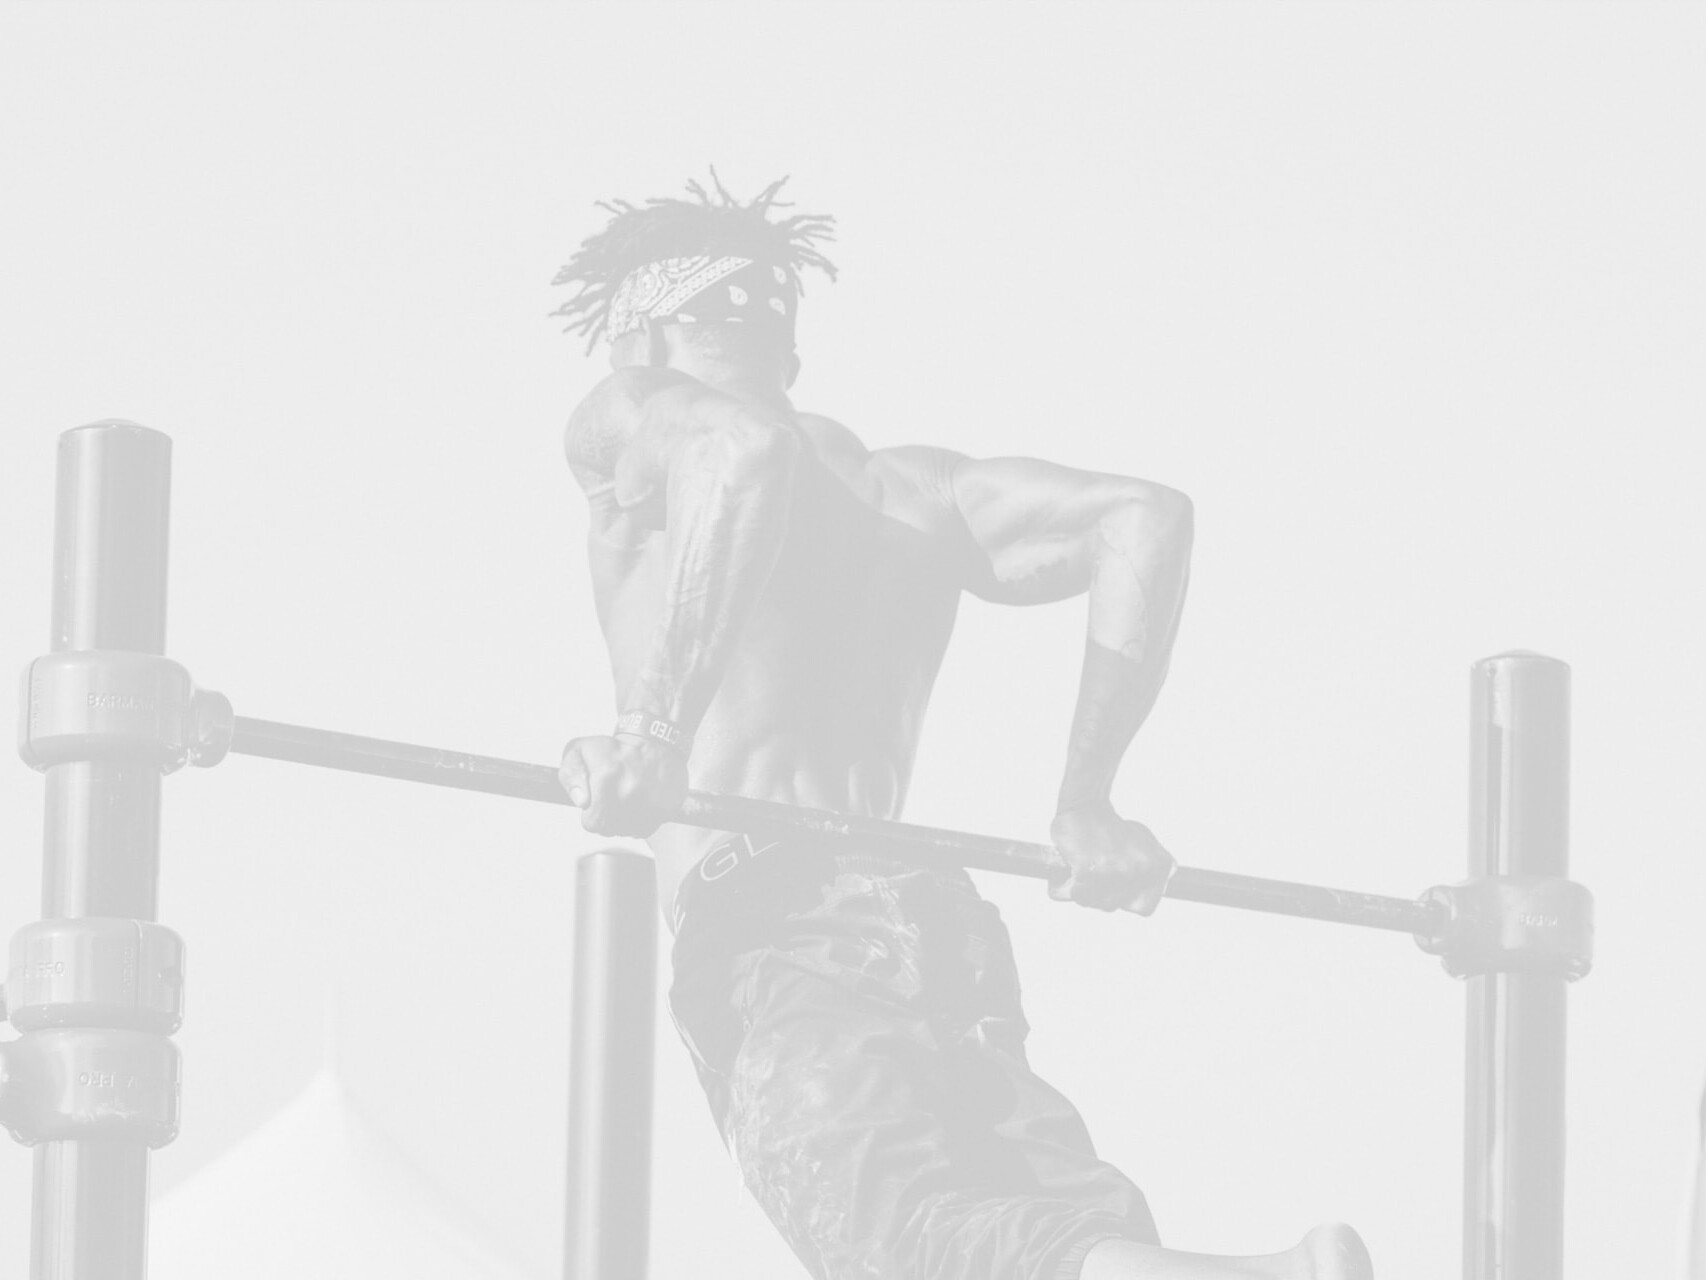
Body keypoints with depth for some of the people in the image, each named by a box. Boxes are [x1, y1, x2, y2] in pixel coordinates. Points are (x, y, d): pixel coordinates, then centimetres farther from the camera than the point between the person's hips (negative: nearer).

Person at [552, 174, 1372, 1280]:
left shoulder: (624, 431, 14)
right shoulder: (905, 487, 30)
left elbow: (741, 453, -10)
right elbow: (1142, 517, 19)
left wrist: (653, 730, -14)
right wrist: (1086, 801, 19)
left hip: (764, 927, -7)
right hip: (940, 930, 7)